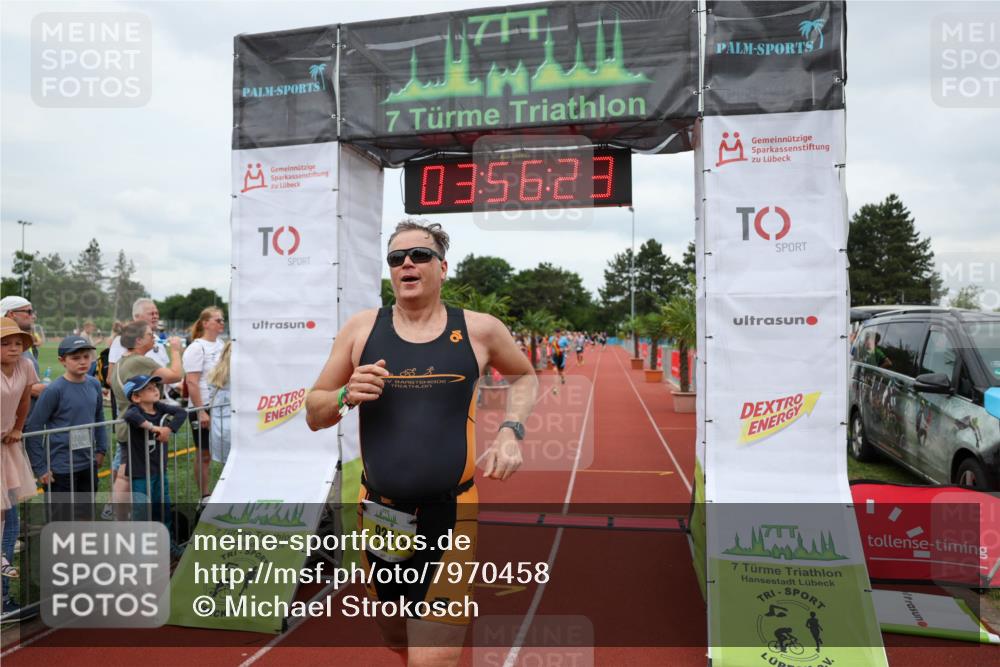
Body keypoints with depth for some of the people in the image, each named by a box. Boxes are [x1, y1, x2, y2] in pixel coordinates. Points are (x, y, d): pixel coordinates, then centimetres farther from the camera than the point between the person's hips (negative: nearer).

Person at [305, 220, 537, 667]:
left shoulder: (480, 330, -2)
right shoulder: (361, 328, 1)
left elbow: (524, 376, 17)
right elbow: (313, 415, 6)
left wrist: (511, 433, 0)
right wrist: (345, 396, -15)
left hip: (452, 517, -2)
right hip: (379, 515, 3)